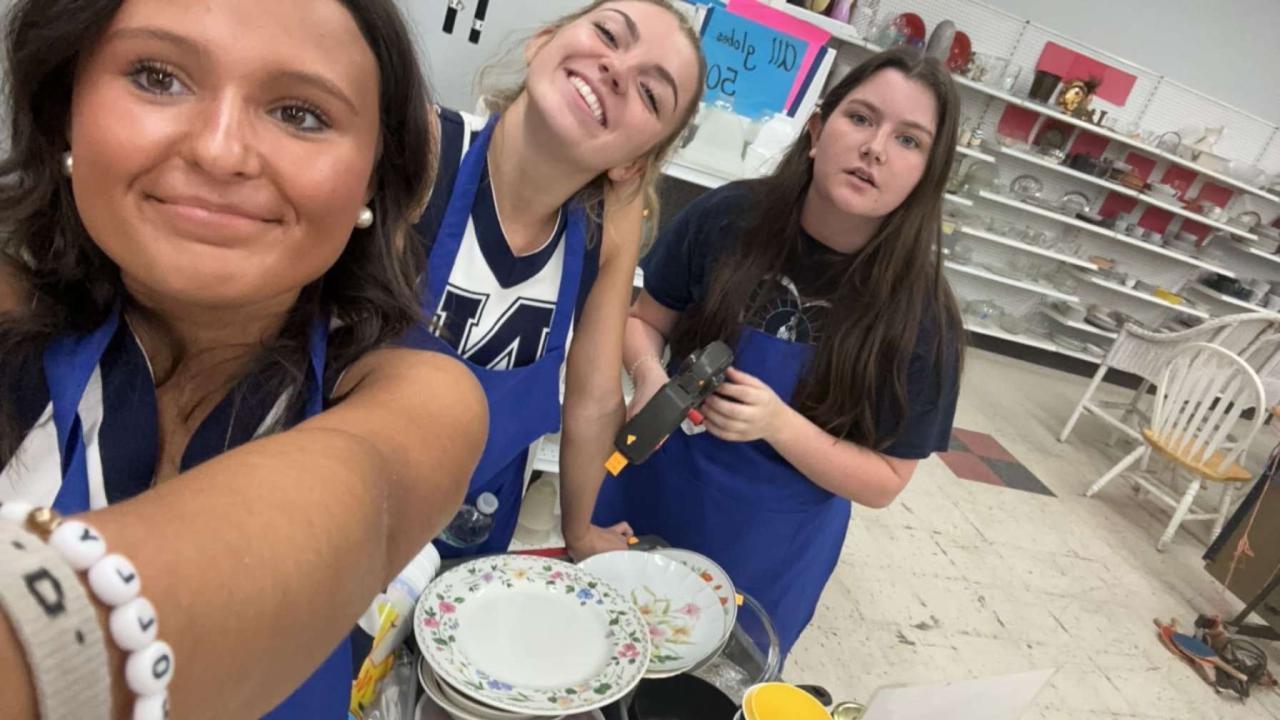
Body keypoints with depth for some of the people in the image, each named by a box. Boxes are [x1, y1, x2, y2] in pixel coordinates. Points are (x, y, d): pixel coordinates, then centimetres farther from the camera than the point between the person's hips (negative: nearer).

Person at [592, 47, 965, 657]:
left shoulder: (919, 316, -20)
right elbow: (644, 320, 0)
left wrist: (778, 424, -29)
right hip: (647, 499, 2)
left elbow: (884, 480, -13)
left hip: (762, 557, -1)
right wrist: (649, 377, -22)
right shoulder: (727, 218, -16)